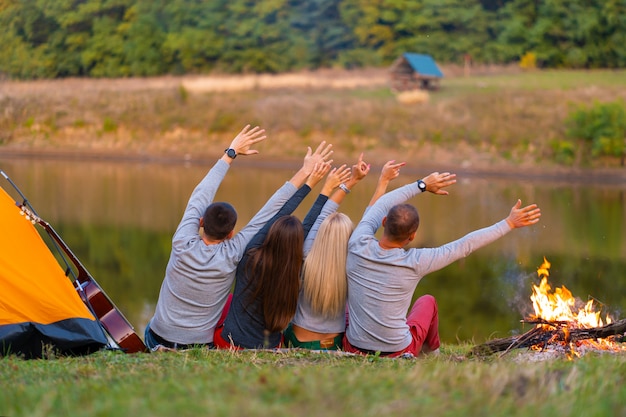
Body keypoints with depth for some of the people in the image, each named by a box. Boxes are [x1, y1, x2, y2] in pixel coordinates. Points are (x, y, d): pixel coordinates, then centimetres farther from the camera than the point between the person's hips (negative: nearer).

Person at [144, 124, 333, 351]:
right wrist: (304, 173, -7)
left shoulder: (183, 244, -15)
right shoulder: (230, 256, -18)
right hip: (197, 347, -2)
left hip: (156, 339, 3)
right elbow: (268, 214, -13)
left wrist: (231, 153, 5)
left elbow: (201, 195, -4)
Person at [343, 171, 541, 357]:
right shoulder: (415, 262, -20)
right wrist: (509, 223, 1)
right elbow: (465, 246, -9)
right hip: (397, 353, -1)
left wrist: (423, 185, 16)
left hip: (353, 349, 2)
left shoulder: (358, 246, -13)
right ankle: (431, 352, 51)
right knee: (427, 301, 28)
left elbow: (380, 205, 5)